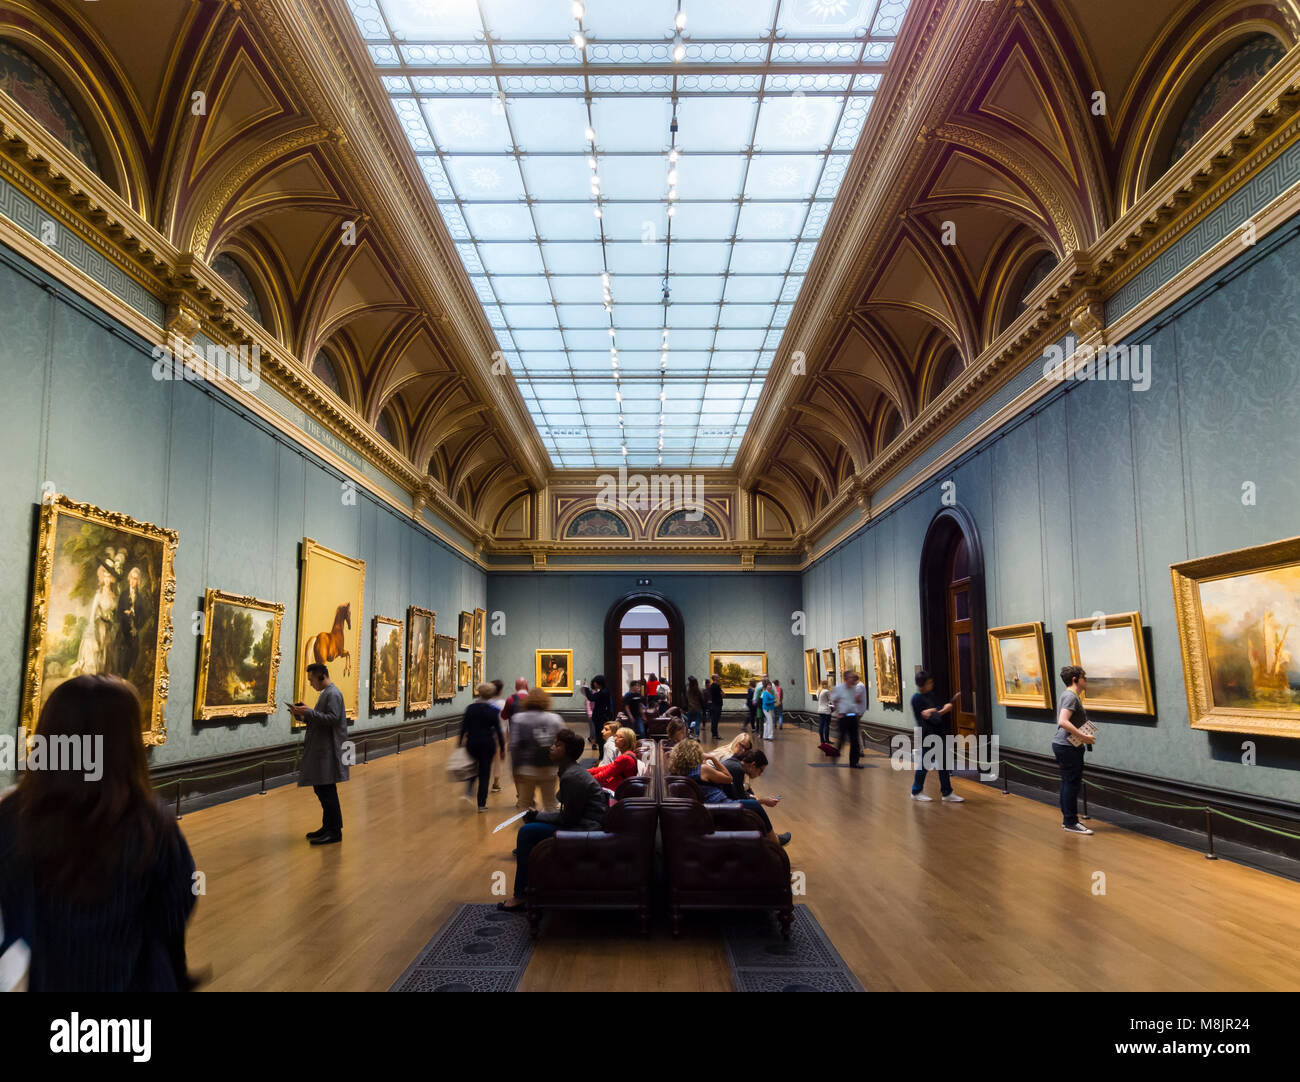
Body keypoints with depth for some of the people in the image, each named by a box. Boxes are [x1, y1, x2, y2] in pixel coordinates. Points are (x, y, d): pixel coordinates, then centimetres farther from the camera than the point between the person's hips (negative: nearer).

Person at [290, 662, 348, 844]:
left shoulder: (333, 694, -13)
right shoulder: (325, 693, 18)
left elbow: (332, 718, -23)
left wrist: (309, 712, -20)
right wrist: (303, 716, 8)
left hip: (328, 751, -10)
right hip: (320, 750, 10)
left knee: (327, 791, -7)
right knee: (321, 788, 15)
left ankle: (334, 832, -1)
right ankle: (328, 827, 25)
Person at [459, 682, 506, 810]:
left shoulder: (470, 708, -1)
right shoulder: (494, 710, -6)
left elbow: (464, 727, 0)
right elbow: (498, 731, -5)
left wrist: (459, 743, 8)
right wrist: (502, 749, 2)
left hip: (472, 743, 2)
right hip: (488, 744, -2)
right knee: (484, 773, 7)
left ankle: (467, 792, 1)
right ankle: (482, 804, 9)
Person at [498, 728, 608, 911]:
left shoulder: (572, 777, -19)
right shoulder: (571, 771, 12)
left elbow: (568, 818, -17)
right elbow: (568, 813, 14)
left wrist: (537, 816, -6)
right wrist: (538, 815, 6)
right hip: (581, 823, 11)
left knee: (527, 832, -11)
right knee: (530, 830, 16)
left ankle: (520, 895, -3)